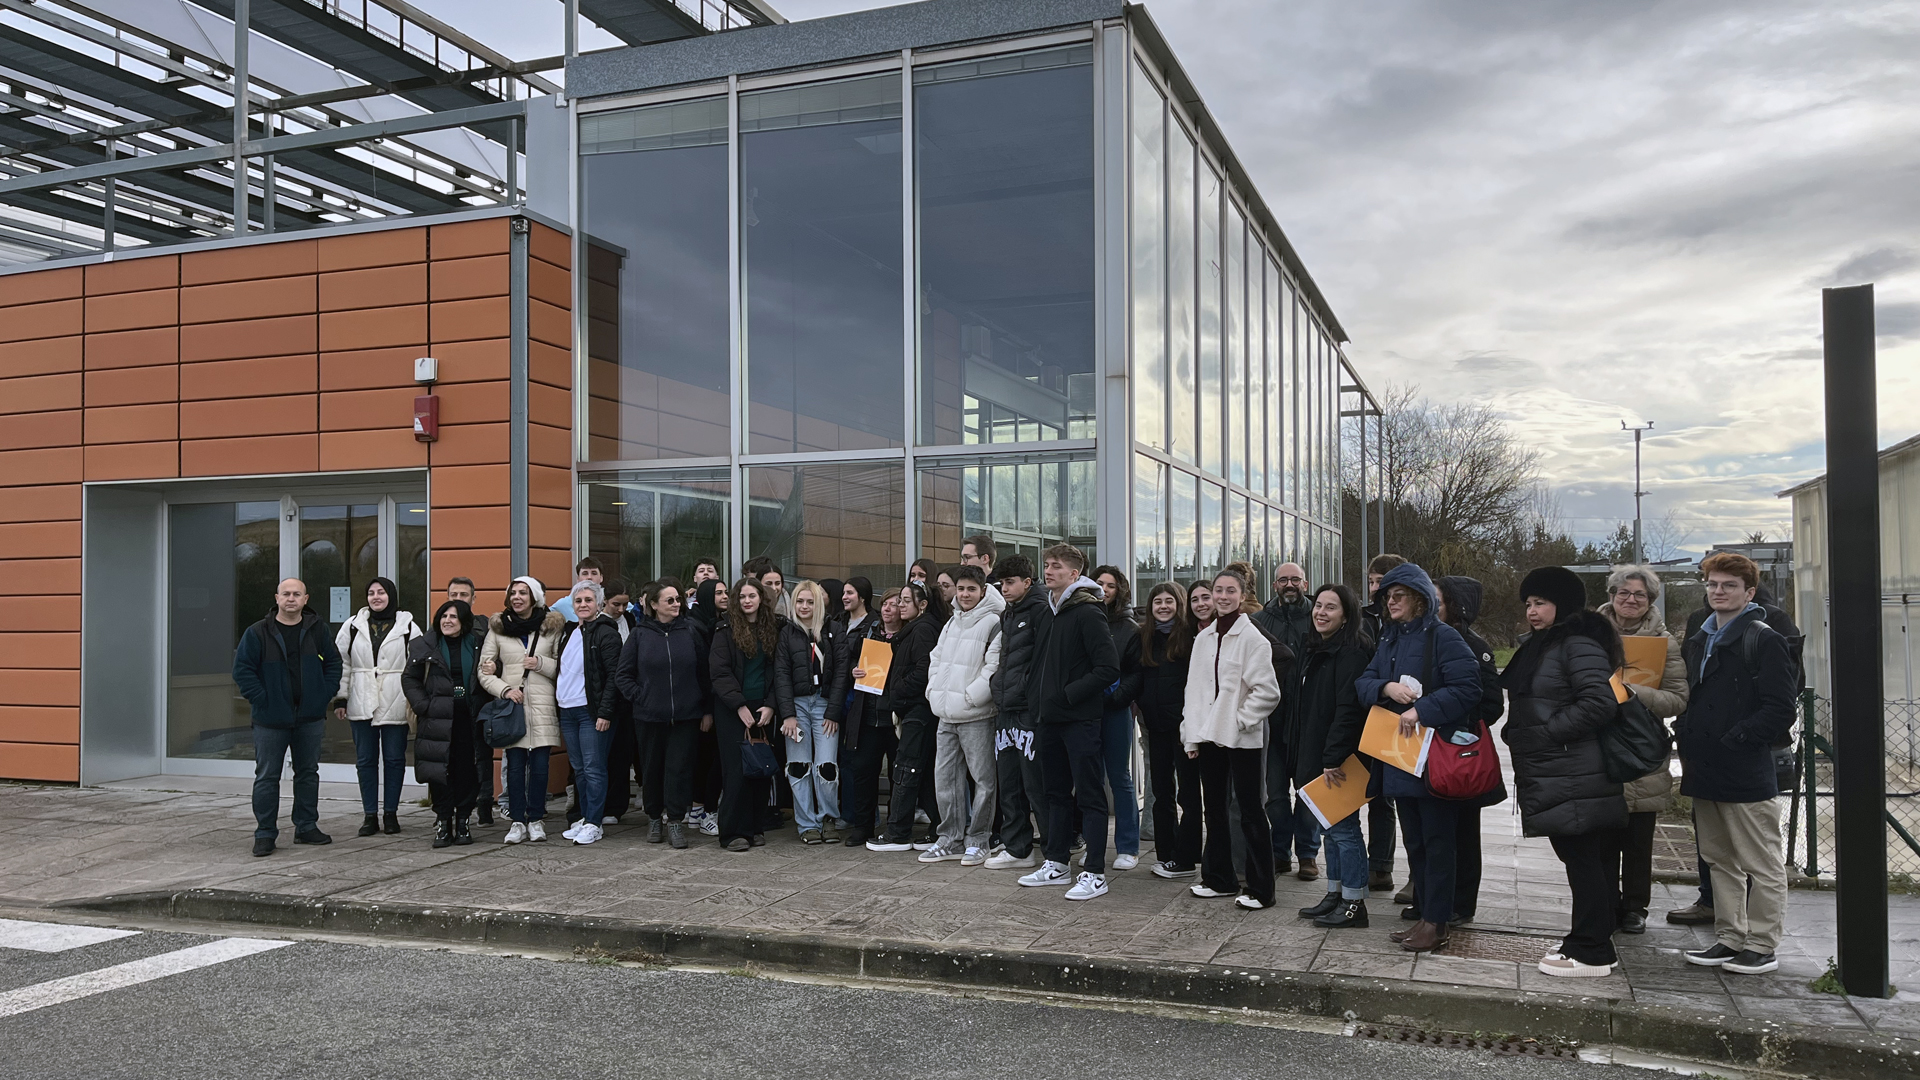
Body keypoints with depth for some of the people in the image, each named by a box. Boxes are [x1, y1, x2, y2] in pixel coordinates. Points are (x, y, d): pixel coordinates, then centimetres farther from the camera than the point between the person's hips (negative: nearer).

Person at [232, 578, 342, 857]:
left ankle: (307, 827, 23)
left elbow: (333, 662, 10)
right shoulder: (257, 633, -6)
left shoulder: (317, 630, 3)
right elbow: (242, 670, -6)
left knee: (308, 773, 12)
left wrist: (324, 694, 0)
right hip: (271, 719, -3)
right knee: (267, 777, 1)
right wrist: (261, 699, -12)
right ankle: (265, 834, 8)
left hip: (310, 718, 3)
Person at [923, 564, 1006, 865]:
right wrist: (934, 692, 9)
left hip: (976, 716, -7)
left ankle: (977, 840, 9)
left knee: (983, 779, -1)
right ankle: (950, 840, 18)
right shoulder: (951, 624, 16)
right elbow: (936, 659, 23)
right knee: (945, 778, 9)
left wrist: (969, 697, -16)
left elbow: (995, 667, -15)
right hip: (946, 716, 7)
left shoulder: (993, 623, -9)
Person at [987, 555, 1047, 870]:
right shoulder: (1007, 615, 19)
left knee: (1035, 784, -6)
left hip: (1028, 710, -9)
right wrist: (997, 682, 15)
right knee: (1008, 785, 12)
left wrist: (1026, 689, -17)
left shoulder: (1039, 611, -9)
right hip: (1005, 710, 9)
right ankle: (1016, 848, 20)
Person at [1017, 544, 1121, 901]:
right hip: (1049, 718, 9)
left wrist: (1068, 694, -18)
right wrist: (1036, 697, 9)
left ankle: (1095, 873, 2)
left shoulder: (1087, 613, -12)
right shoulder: (1046, 614, 13)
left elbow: (1109, 667, -19)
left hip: (1080, 720, -9)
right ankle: (1057, 864, 26)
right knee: (1057, 792, 16)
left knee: (1090, 795, -2)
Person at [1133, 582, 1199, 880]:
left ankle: (1185, 859, 6)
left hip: (1183, 722, -6)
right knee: (1162, 791, 12)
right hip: (1156, 724, 6)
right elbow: (1129, 672, 15)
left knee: (1187, 792, 2)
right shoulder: (1144, 637, 10)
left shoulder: (1190, 634, -7)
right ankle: (1165, 854, 20)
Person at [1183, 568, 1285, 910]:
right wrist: (1190, 734, 10)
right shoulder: (1203, 639, 10)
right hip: (1209, 736, 7)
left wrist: (1239, 721, -13)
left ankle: (1260, 888, 7)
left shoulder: (1253, 638, -10)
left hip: (1243, 738, -7)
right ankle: (1219, 878, 27)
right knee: (1214, 809, 15)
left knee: (1251, 811, 0)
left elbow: (1268, 692, -12)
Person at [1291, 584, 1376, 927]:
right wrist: (1299, 755, 17)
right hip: (1316, 755, 9)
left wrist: (1333, 758, -27)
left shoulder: (1352, 652, -16)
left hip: (1341, 759, -9)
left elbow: (1348, 708, -24)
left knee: (1343, 827, -3)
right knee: (1331, 827, 16)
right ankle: (1335, 895, 25)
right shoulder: (1312, 648, 14)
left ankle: (1354, 904, 5)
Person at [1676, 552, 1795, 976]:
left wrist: (1735, 739, -18)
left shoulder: (1765, 641, -6)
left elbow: (1779, 711, -12)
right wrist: (1688, 741, 8)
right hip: (1704, 773, 8)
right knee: (1719, 861, 14)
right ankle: (1730, 939, 23)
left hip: (1747, 773, -8)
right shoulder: (1697, 642, 17)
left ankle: (1761, 946, 10)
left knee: (1761, 864, 2)